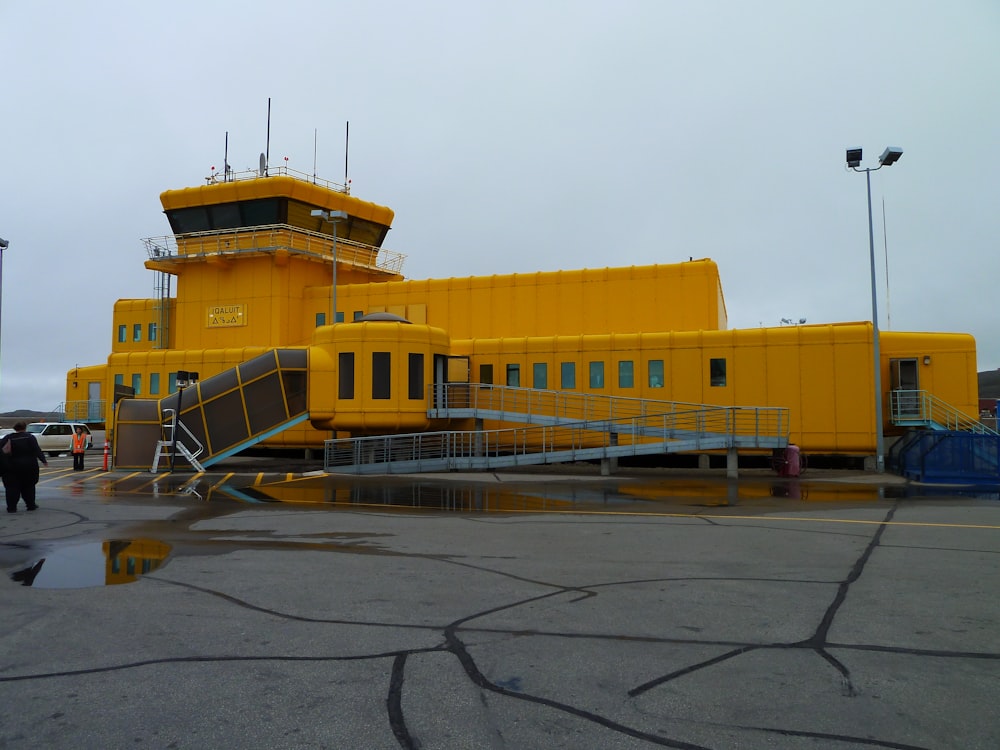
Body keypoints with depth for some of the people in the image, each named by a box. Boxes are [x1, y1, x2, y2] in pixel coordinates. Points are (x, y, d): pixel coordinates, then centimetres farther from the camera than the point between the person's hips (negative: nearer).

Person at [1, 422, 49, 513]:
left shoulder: (8, 438, 1)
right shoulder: (30, 437, -4)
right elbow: (37, 450, -10)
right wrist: (43, 460, -9)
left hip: (12, 467, 0)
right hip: (28, 467, 0)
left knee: (12, 487, 5)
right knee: (28, 486, 13)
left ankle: (11, 507, 0)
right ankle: (31, 505, 16)